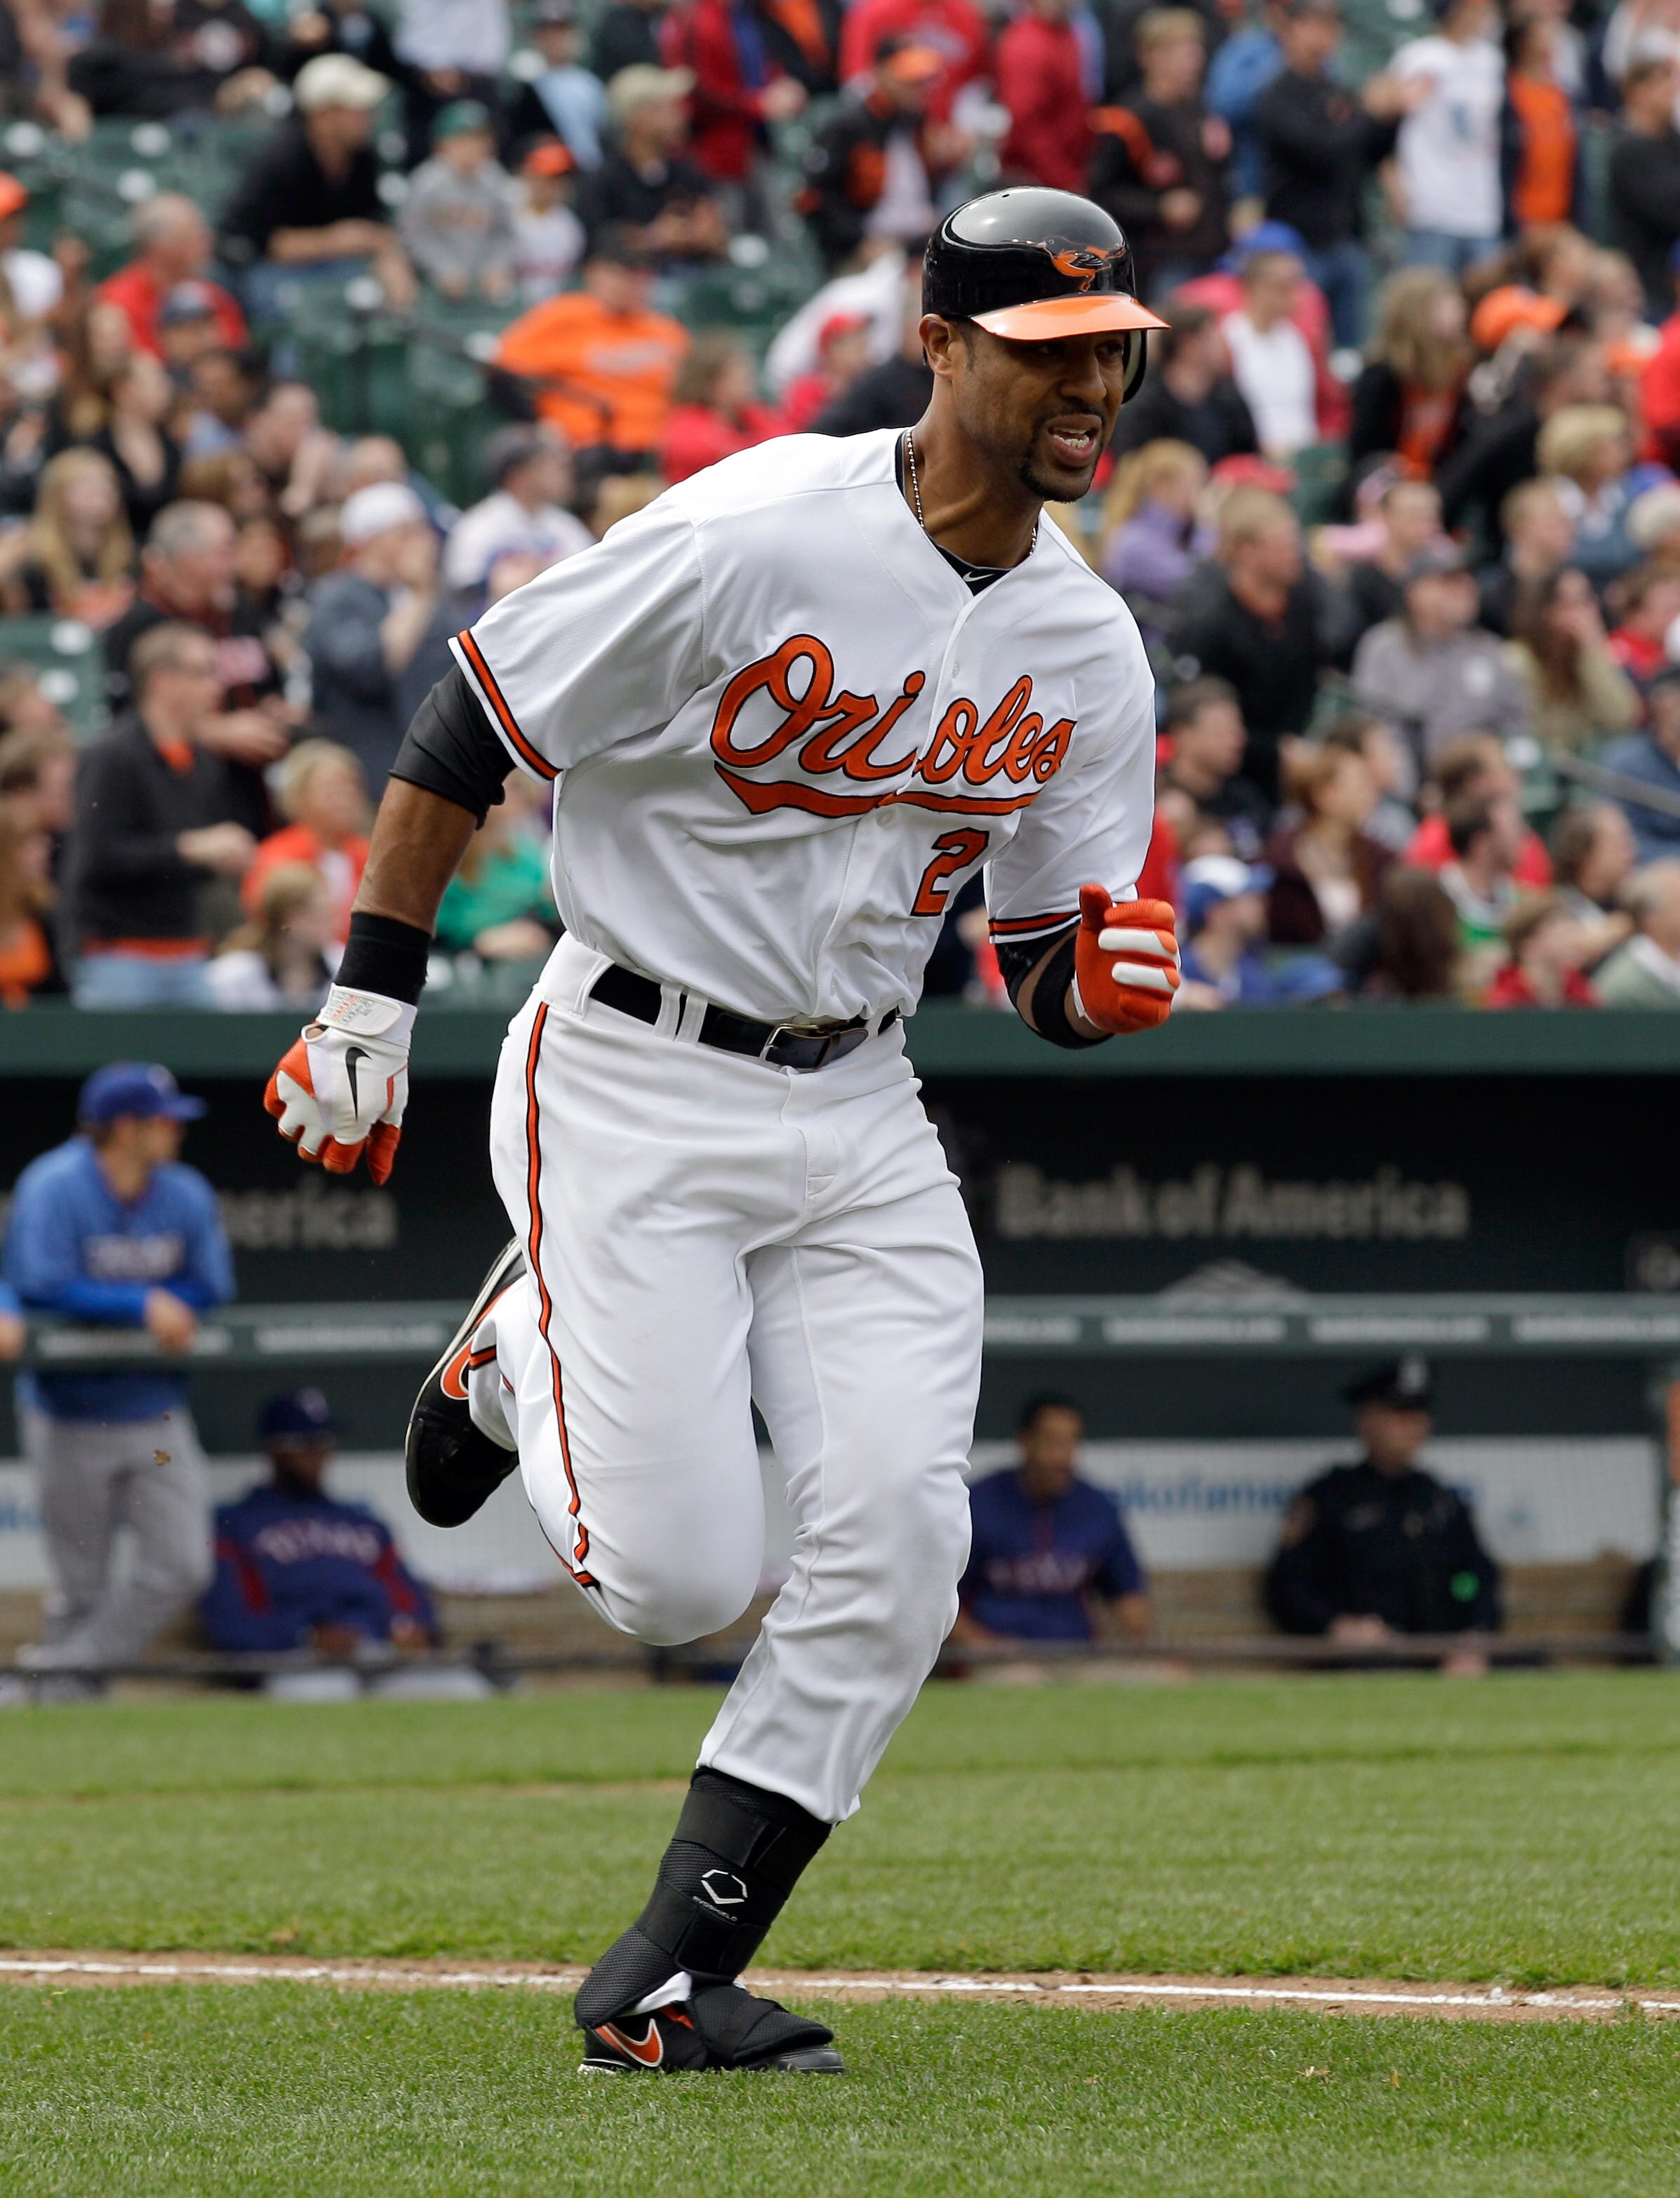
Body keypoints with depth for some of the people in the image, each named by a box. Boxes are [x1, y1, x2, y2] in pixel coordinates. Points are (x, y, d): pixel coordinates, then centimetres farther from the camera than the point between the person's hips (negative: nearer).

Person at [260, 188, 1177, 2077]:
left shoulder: (1086, 649, 2)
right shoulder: (747, 542, -18)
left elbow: (1046, 965, 10)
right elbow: (473, 721, -10)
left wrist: (1104, 980, -15)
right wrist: (370, 1004, -10)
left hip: (856, 1111, 5)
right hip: (633, 1086, -5)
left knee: (893, 1532, -12)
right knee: (674, 1575, -11)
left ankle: (665, 1980, -3)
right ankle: (522, 1350, 24)